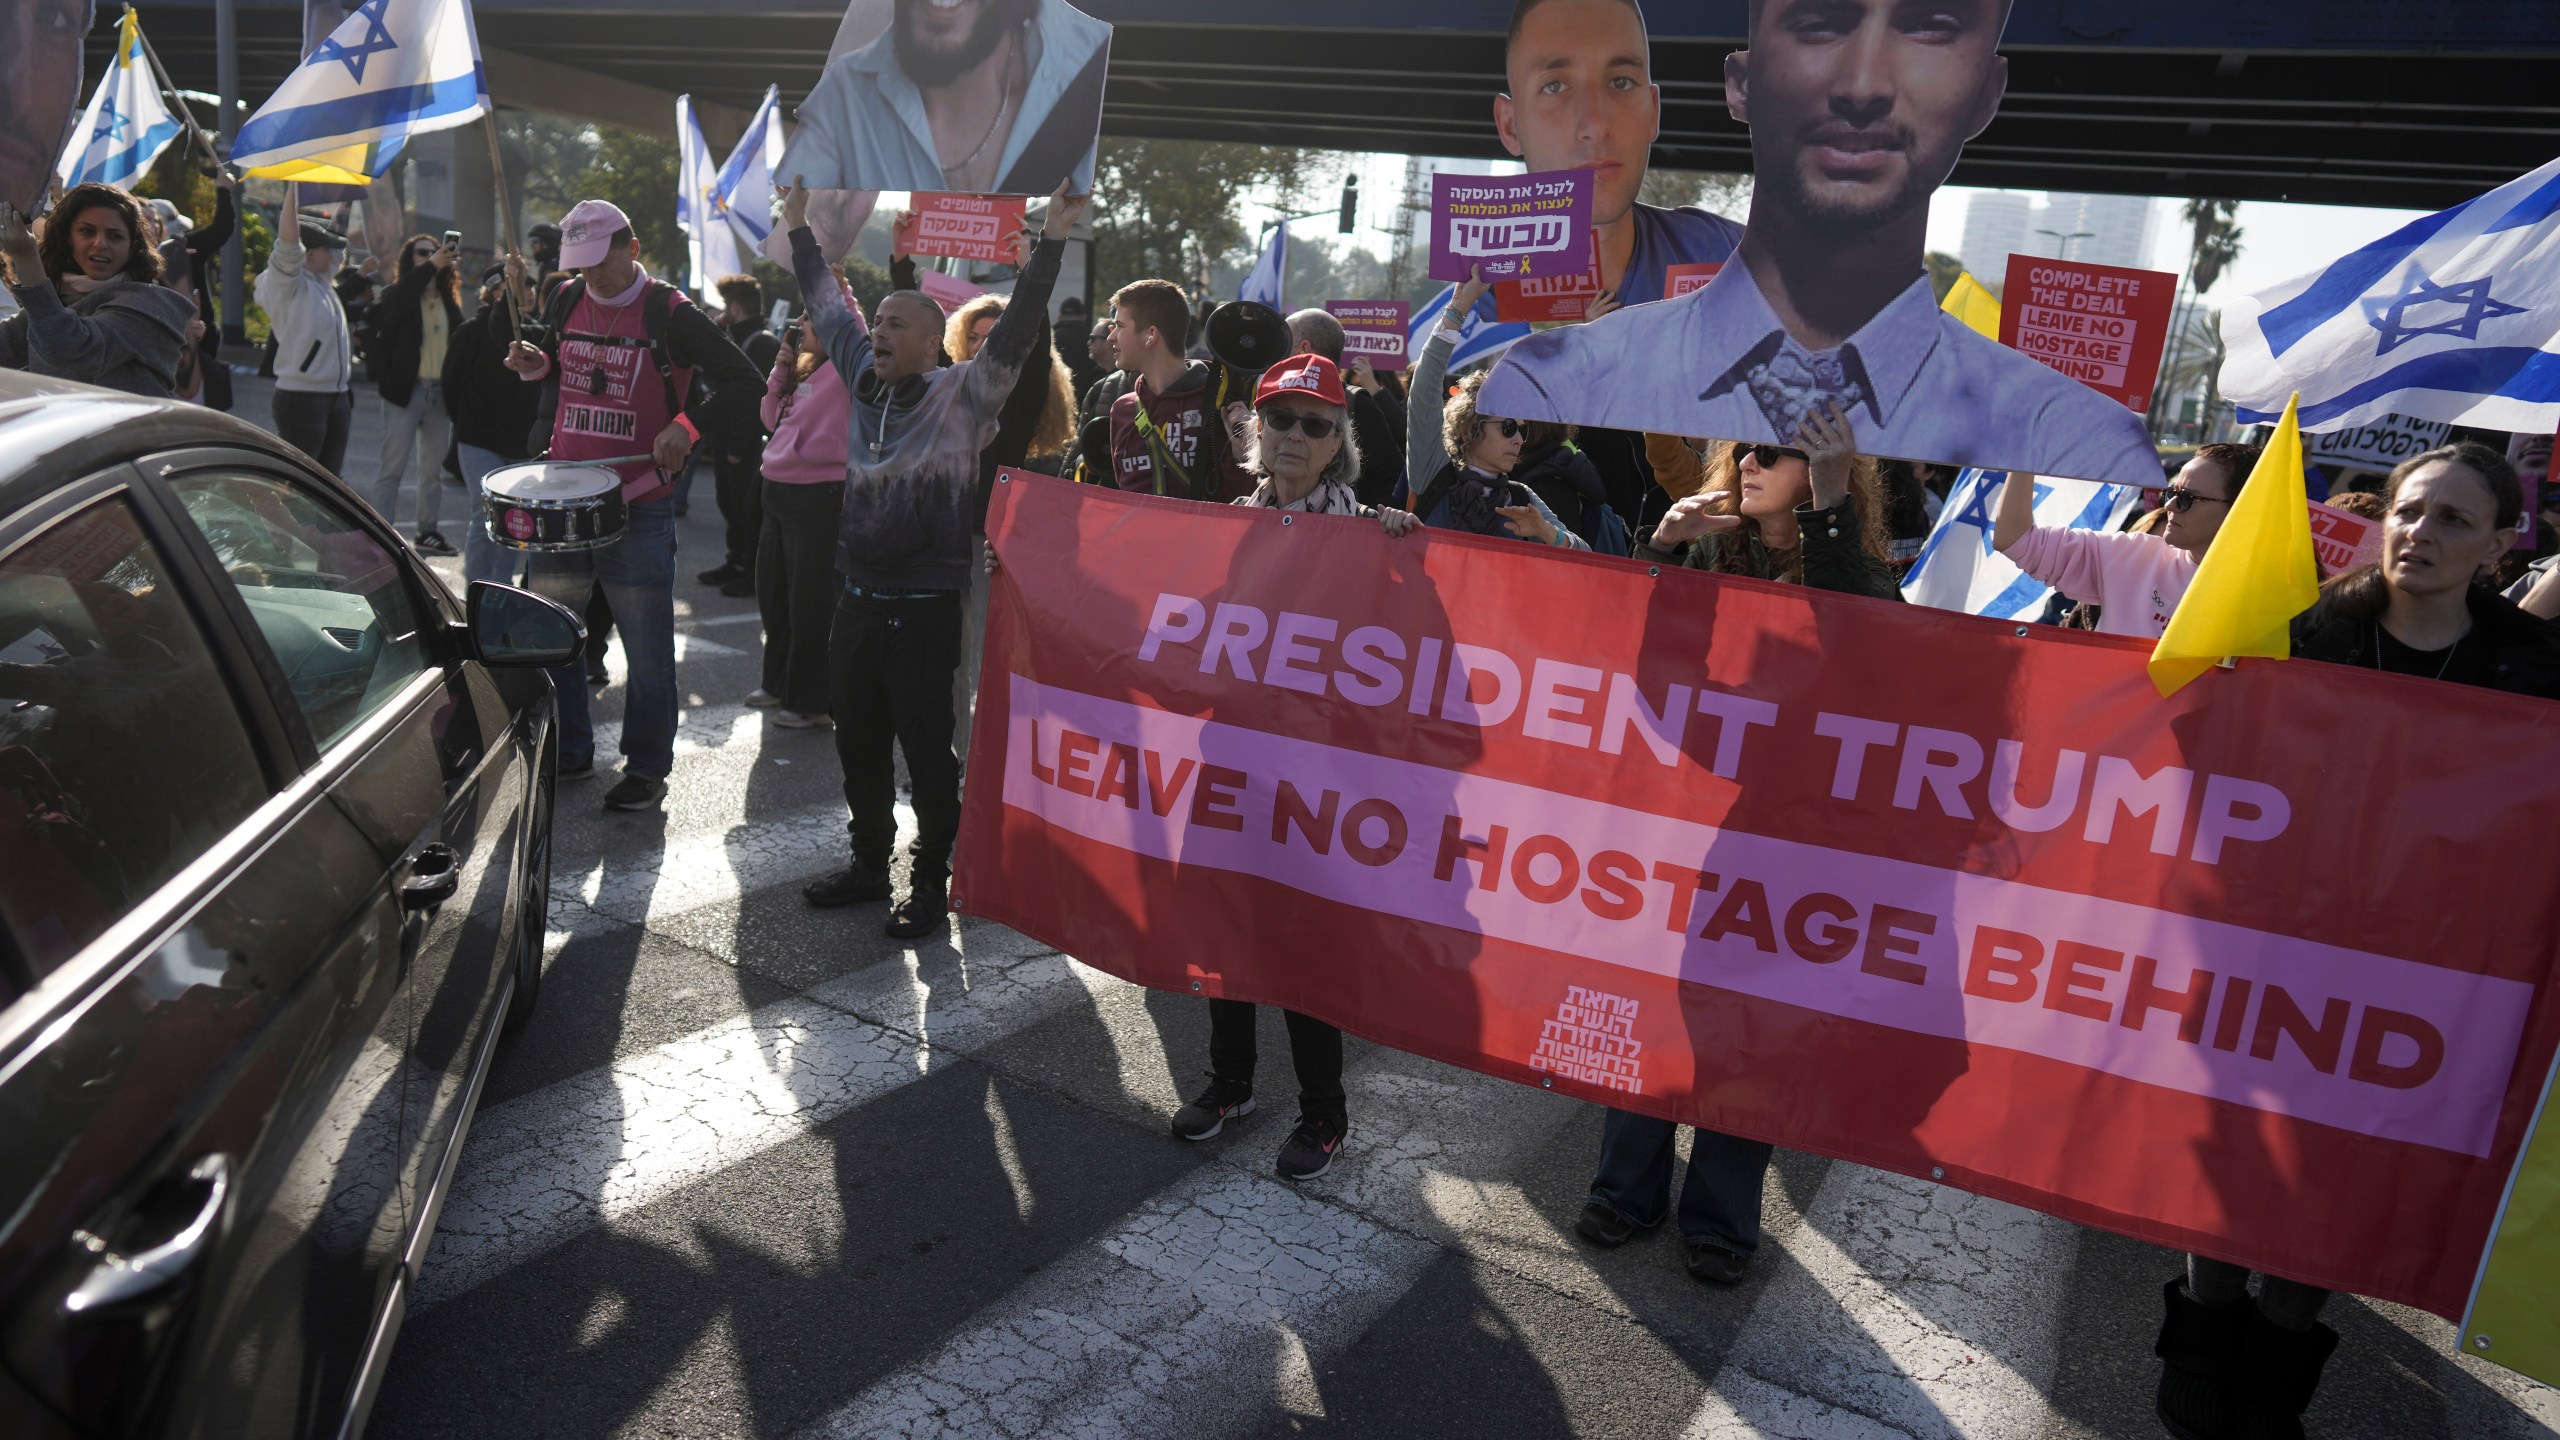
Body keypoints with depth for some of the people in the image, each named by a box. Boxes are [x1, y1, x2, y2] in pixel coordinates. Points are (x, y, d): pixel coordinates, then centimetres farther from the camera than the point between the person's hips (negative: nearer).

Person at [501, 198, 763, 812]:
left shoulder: (669, 313, -8)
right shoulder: (567, 300, 9)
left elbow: (745, 383, -11)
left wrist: (687, 427, -23)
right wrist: (537, 363, 3)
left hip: (638, 507, -6)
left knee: (647, 651, 0)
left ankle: (646, 769, 13)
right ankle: (569, 752, 28)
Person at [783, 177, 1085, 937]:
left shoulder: (963, 395, -8)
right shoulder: (866, 382, 9)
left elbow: (1015, 329, -19)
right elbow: (829, 309, 21)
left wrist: (1050, 244, -27)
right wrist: (800, 231, 28)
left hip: (924, 611, -6)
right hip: (858, 602, 7)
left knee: (927, 749, 2)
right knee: (858, 743, 15)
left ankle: (930, 882, 14)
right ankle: (869, 863, 30)